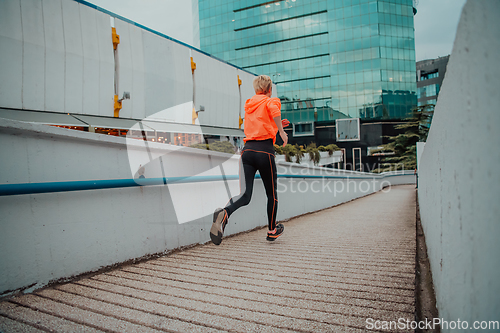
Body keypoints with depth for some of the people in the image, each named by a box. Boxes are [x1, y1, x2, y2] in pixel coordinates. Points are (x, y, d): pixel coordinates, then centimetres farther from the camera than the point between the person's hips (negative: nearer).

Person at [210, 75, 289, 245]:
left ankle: (224, 213, -36)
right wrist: (281, 131, -15)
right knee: (271, 192, 15)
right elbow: (273, 109, -19)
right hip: (265, 150, -4)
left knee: (245, 196, -5)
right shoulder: (271, 100, 7)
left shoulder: (249, 104, 25)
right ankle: (272, 230, 28)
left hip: (247, 149, 5)